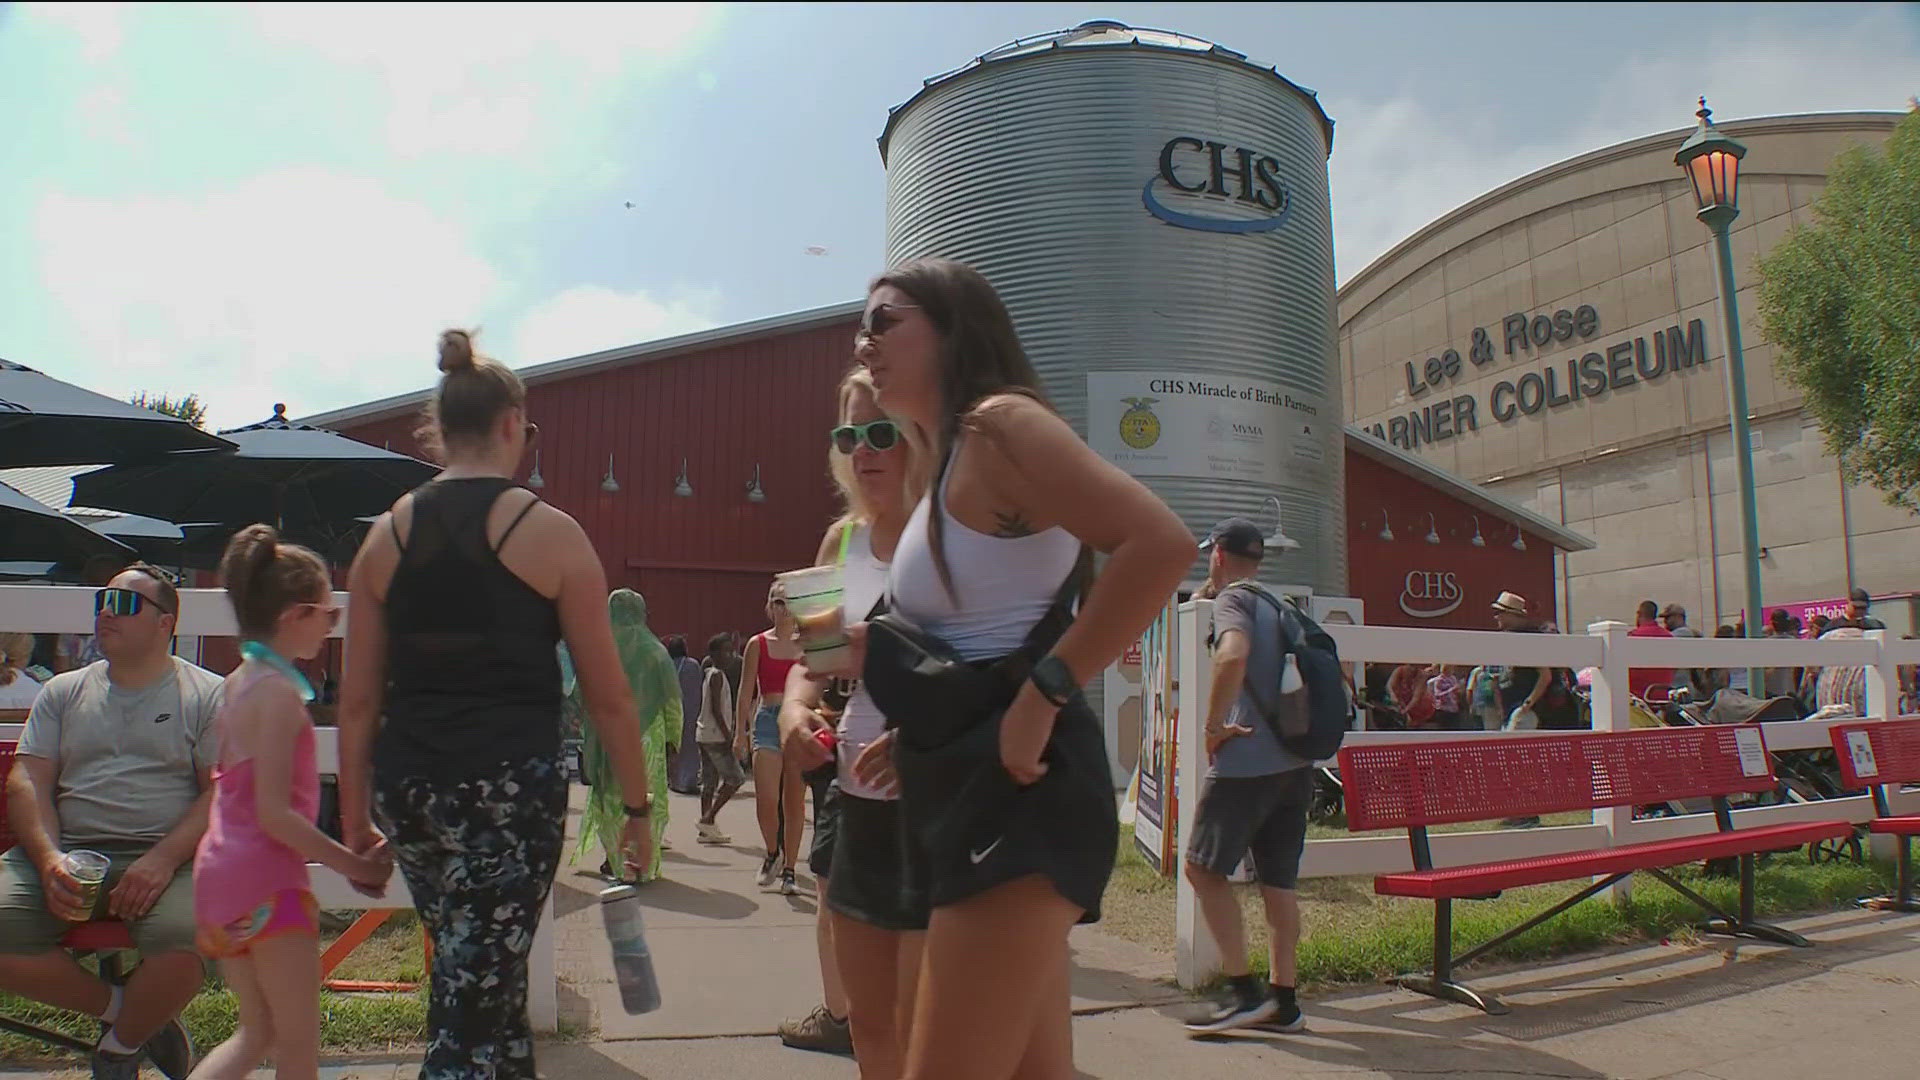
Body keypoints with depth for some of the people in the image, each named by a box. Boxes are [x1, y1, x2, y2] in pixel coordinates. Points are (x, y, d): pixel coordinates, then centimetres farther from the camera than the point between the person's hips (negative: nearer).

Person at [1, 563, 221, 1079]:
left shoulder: (208, 694, 7)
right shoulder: (63, 692, 19)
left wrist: (162, 860, -16)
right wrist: (49, 859, -10)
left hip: (165, 855, -4)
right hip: (66, 850, 4)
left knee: (182, 943, -32)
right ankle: (125, 1009, 3)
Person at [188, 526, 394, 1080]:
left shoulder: (239, 682, 11)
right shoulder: (278, 691, -17)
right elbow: (275, 813, -21)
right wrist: (355, 865, -16)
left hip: (220, 873, 9)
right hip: (266, 880, -9)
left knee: (257, 1033, 20)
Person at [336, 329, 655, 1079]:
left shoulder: (388, 534, 6)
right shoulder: (550, 533, -4)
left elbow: (358, 699, 8)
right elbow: (609, 696, -3)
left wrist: (356, 817, 17)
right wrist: (637, 806, 7)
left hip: (409, 790, 5)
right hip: (510, 788, -5)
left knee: (474, 980, 22)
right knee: (475, 997, 1)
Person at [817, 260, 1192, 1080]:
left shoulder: (999, 422, -10)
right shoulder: (950, 466, 19)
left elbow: (1161, 544, -25)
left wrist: (1044, 696, -23)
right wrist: (863, 646, 12)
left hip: (1014, 787, -10)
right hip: (978, 786, 10)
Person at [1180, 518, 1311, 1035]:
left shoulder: (1233, 599, -6)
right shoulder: (1280, 607, 19)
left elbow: (1233, 654, -27)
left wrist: (1213, 726, -18)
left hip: (1245, 763, -8)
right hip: (1294, 764, 8)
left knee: (1203, 867, -1)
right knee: (1279, 880, 10)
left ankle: (1242, 990, -2)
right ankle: (1283, 1000, 13)